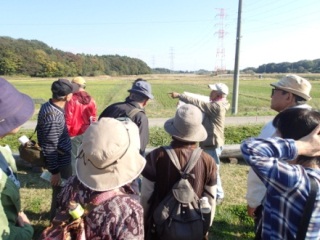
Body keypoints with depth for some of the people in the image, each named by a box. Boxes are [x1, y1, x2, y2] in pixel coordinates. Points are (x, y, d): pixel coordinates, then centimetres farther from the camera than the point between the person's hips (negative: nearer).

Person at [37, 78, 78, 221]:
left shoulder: (48, 106, 0)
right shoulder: (53, 116, -31)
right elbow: (50, 148, -27)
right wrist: (55, 171, -19)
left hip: (59, 160, 10)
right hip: (60, 162, -10)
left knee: (62, 191, 27)